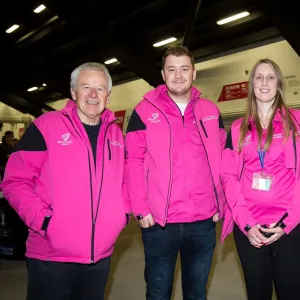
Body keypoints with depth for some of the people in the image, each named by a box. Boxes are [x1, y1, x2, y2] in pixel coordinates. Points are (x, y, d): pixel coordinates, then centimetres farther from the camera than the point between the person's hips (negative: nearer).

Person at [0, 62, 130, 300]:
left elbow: (125, 179, 19)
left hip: (101, 255, 5)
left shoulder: (116, 133, 8)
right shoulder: (46, 126, -7)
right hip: (51, 256, -4)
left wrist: (123, 212, 4)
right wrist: (43, 219, -17)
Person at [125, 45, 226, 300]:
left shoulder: (211, 112, 8)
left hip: (204, 222, 3)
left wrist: (220, 204, 6)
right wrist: (140, 208, -9)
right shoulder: (144, 111, -2)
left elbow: (221, 161, 11)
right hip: (158, 222, -2)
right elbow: (134, 162, -4)